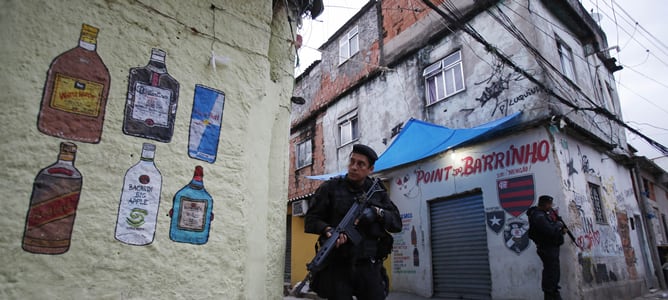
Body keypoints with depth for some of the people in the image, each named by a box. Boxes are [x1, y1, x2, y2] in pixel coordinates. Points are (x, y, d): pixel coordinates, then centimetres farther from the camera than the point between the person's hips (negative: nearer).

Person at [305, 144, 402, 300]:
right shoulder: (330, 187, 3)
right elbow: (311, 220, 2)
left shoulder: (377, 192, 11)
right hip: (337, 266, -2)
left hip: (369, 267, 2)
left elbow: (397, 223, 8)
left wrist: (377, 212, -10)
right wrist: (327, 230, -18)